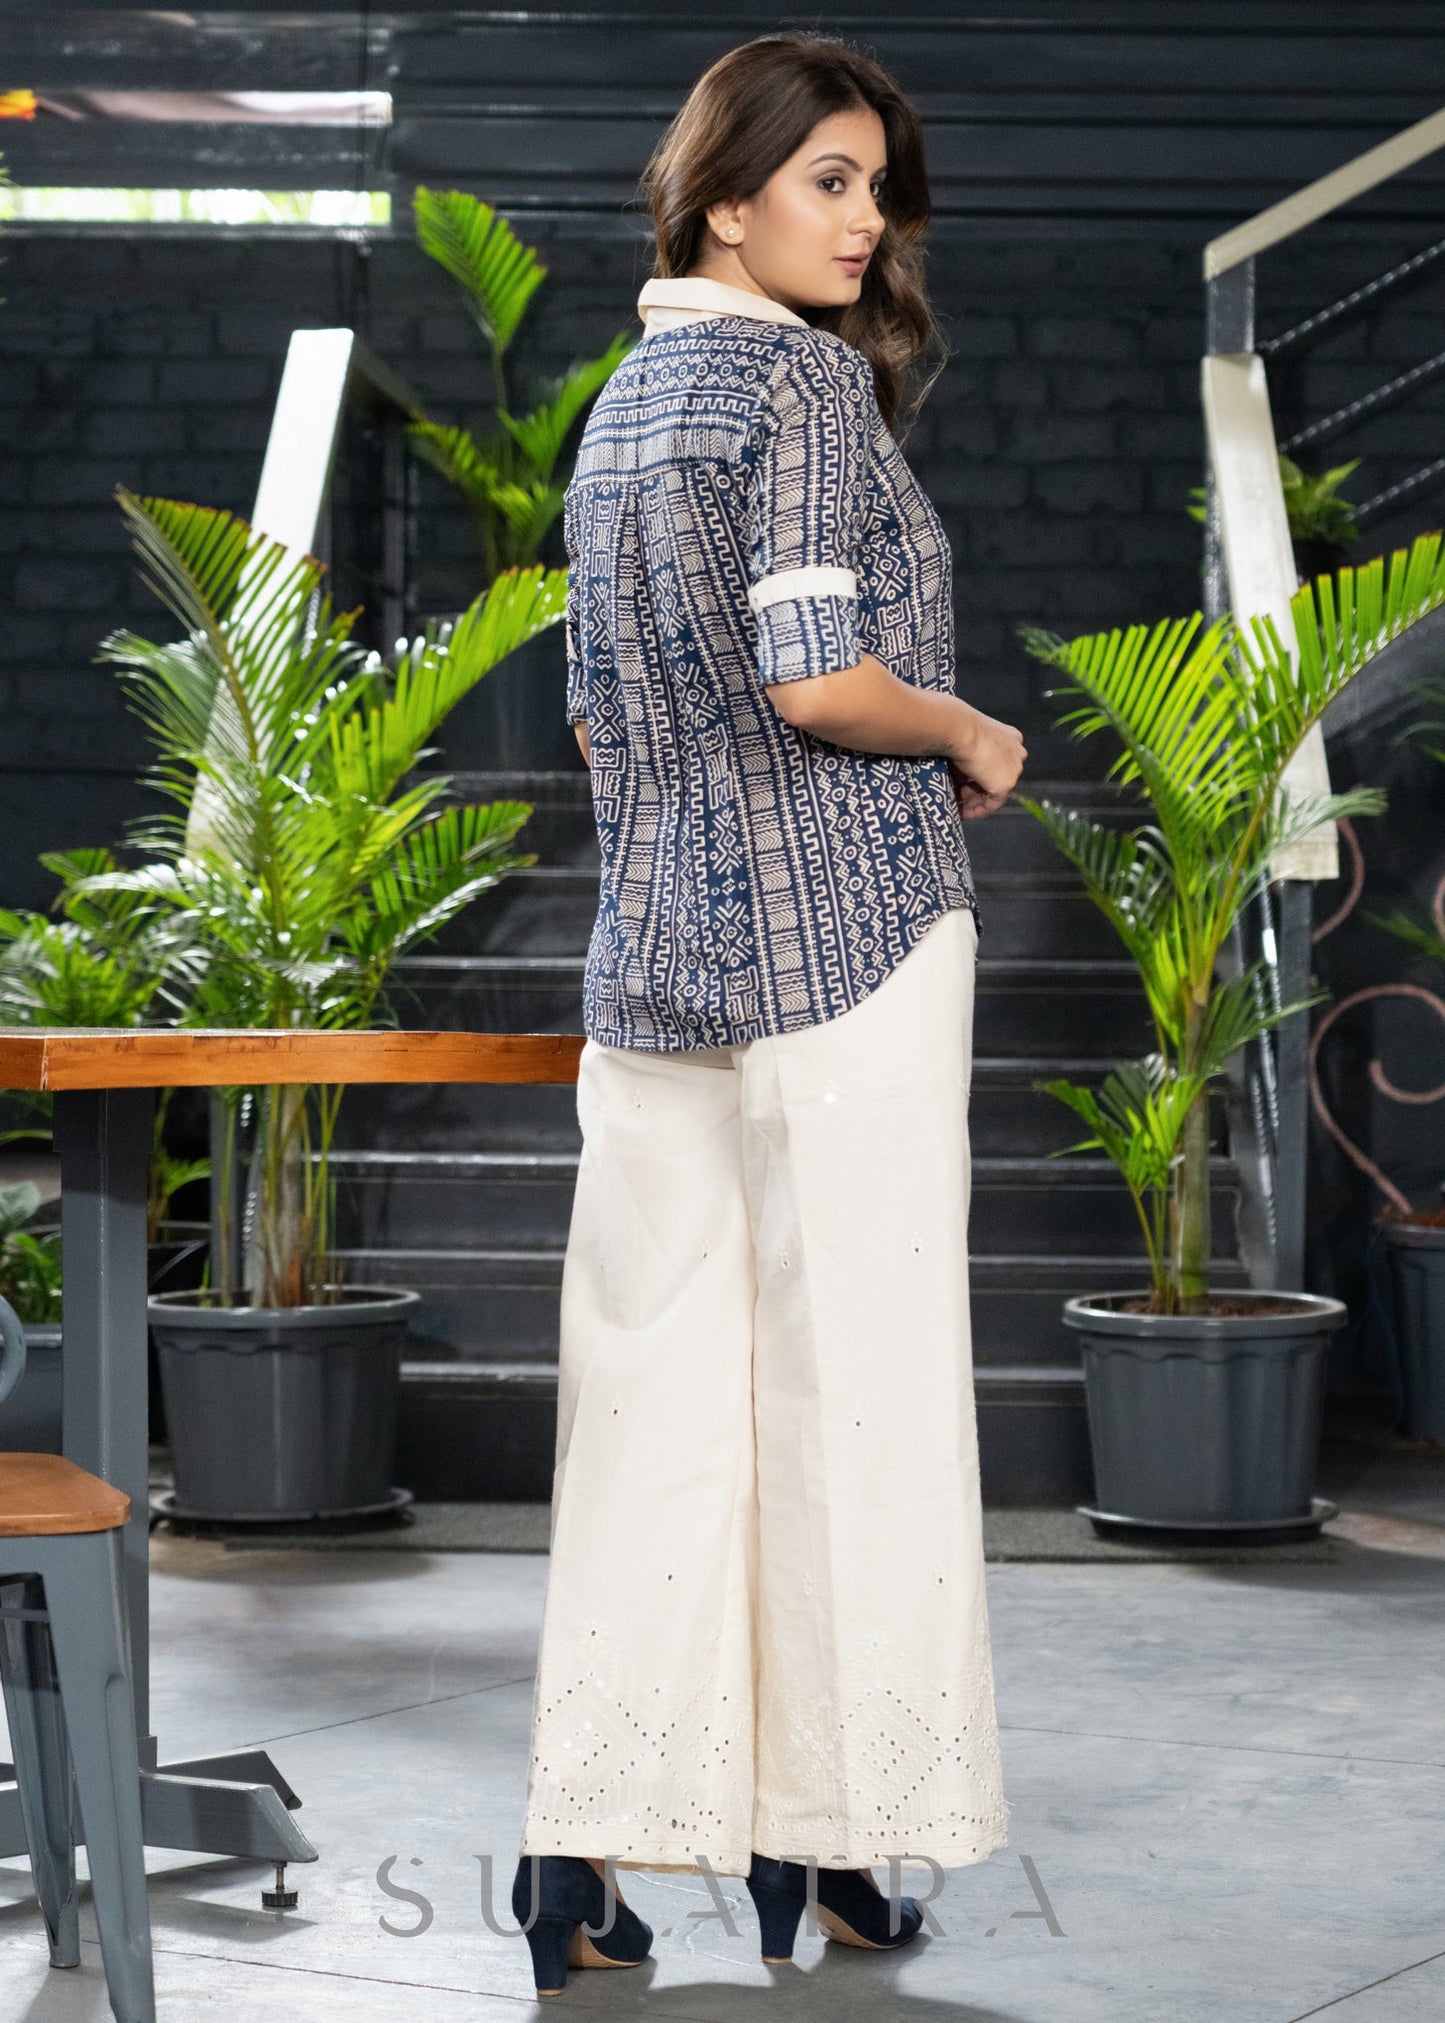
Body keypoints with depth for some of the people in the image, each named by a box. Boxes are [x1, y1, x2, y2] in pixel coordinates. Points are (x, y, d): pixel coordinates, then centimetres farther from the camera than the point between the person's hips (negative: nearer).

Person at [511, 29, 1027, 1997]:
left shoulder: (620, 405, 15)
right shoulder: (806, 375, -9)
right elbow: (817, 677, -19)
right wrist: (974, 736, -2)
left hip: (656, 941, 7)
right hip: (844, 936, -7)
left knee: (657, 1390, 7)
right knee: (847, 1376, 0)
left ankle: (589, 1838, 6)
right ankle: (828, 1836, 7)